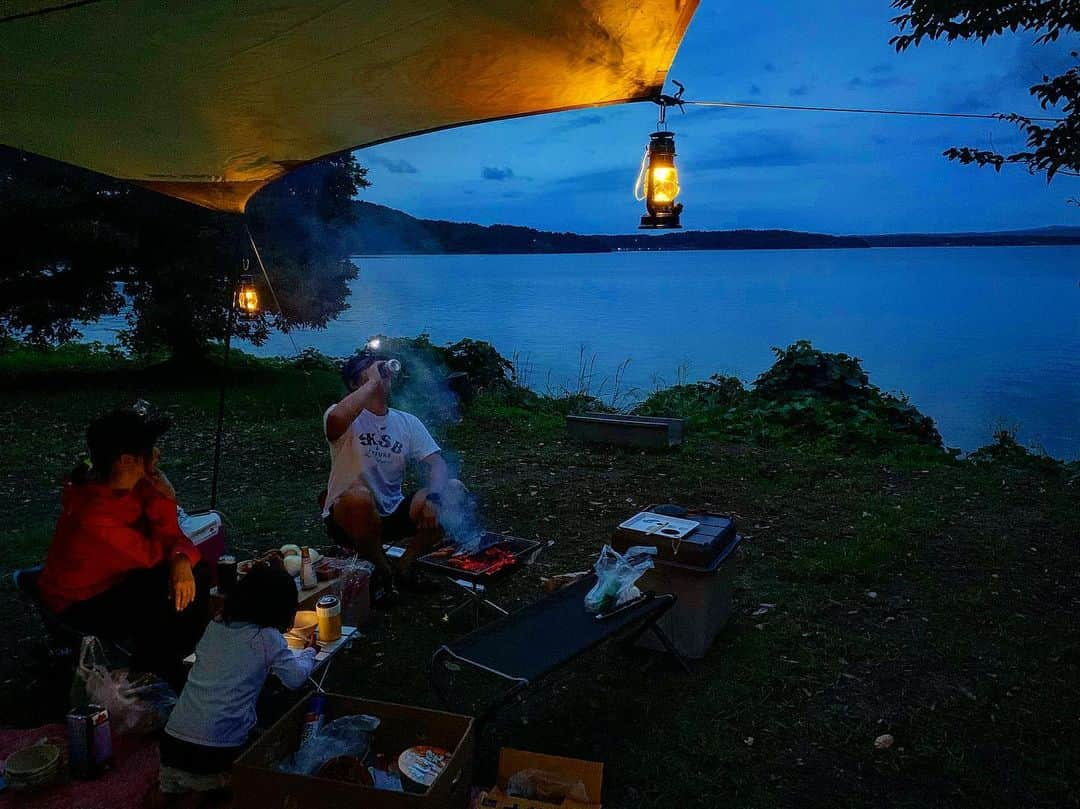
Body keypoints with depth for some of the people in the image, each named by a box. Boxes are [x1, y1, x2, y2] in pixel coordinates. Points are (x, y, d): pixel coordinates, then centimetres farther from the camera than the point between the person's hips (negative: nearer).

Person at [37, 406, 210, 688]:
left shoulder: (135, 483, -13)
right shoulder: (92, 513, -38)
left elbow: (169, 534, -8)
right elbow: (153, 555, -28)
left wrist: (181, 560, -30)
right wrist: (165, 502, -24)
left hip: (116, 576, 8)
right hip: (81, 602, -8)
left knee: (196, 574, -6)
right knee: (165, 608, -25)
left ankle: (174, 660, 15)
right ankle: (148, 674, 5)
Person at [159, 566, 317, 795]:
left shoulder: (214, 627, 10)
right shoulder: (268, 638, -8)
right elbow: (296, 678, 0)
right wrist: (309, 653, 19)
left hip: (174, 734, 7)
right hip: (218, 748, -7)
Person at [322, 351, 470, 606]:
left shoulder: (408, 422, 4)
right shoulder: (346, 417, -11)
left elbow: (437, 465, -7)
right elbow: (336, 420, -38)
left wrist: (430, 496, -27)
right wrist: (373, 382, -26)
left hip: (393, 515, 5)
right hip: (349, 517, -4)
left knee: (454, 491, -13)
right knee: (359, 495, -39)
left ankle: (405, 565, 2)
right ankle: (380, 572, -11)